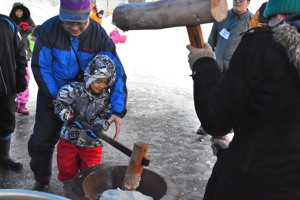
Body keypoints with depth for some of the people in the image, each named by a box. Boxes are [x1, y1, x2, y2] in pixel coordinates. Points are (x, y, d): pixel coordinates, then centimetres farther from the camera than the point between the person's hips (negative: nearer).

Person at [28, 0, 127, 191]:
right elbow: (41, 67, -16)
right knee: (41, 141, 7)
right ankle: (42, 181, 31)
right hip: (53, 94, 0)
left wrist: (118, 110, -31)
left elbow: (117, 72, -23)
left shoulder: (99, 35, -21)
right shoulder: (48, 29, -21)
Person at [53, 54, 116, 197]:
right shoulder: (75, 89, -15)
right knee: (67, 168, 13)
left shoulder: (107, 97, -7)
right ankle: (69, 193, 35)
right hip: (69, 138, 0)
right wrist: (70, 117, -24)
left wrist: (99, 125, -25)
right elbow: (60, 104, -10)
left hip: (92, 142, 1)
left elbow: (106, 117, -5)